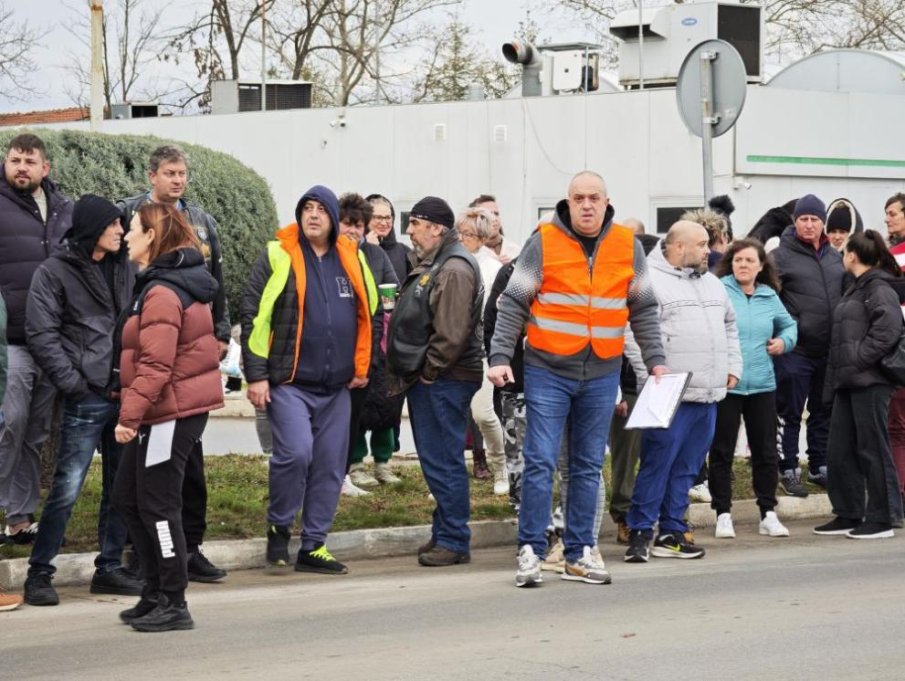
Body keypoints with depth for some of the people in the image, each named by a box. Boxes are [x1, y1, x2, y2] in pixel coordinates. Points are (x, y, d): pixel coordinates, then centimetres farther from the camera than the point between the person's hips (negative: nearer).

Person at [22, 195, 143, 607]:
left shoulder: (124, 269, 14)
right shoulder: (54, 272, -3)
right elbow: (41, 335, -7)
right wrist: (72, 382, -13)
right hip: (86, 399, -6)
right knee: (67, 489, -8)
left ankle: (110, 568, 20)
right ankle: (39, 575, 0)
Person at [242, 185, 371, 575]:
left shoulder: (351, 260, 10)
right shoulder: (278, 257, -5)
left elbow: (366, 316, 21)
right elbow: (253, 315, -6)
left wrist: (361, 367, 15)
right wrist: (256, 375, -10)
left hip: (336, 386, 5)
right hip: (289, 382, -5)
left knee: (330, 466, 5)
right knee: (296, 453, -20)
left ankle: (314, 547, 14)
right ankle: (278, 527, 3)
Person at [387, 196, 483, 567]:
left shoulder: (454, 269, -16)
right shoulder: (431, 265, 18)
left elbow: (452, 334, -23)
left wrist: (427, 372, -16)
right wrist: (411, 373, 17)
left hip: (444, 381, -11)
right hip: (427, 379, 11)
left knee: (443, 460, -7)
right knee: (436, 459, 15)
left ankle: (453, 541, -3)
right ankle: (444, 534, 22)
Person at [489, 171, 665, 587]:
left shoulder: (627, 246, 4)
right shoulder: (543, 242, -5)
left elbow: (643, 310, 12)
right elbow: (513, 304, -4)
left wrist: (655, 360, 7)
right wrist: (500, 358, -11)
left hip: (602, 373, 3)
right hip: (548, 370, -3)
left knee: (588, 467, 9)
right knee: (540, 462, -6)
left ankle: (579, 553, 16)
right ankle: (531, 550, 0)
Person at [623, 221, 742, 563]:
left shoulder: (711, 283, 20)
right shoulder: (651, 281, -7)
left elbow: (729, 325, 30)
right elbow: (634, 333, -14)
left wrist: (733, 367, 19)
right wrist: (653, 377, -17)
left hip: (709, 394, 8)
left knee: (686, 468, 9)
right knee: (658, 462, -7)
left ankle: (671, 533, 14)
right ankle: (641, 533, -2)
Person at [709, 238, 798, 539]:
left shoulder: (769, 297, 10)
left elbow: (789, 324, 26)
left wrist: (785, 341, 8)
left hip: (762, 385, 4)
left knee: (766, 451, 8)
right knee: (722, 451, 2)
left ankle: (768, 513, 17)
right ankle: (723, 514, 10)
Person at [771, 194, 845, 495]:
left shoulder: (835, 257, 11)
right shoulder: (781, 256, -7)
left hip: (829, 350, 6)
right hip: (795, 351, -6)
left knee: (823, 412, 14)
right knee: (790, 413, 1)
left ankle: (819, 467, 25)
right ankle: (789, 471, 8)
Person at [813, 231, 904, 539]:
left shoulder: (878, 289, -9)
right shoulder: (856, 289, 21)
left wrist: (860, 359, -19)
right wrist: (836, 376, 15)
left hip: (869, 381, -10)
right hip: (848, 381, 10)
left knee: (872, 450, -4)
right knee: (839, 452, 10)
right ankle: (848, 515, 17)